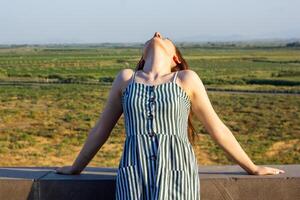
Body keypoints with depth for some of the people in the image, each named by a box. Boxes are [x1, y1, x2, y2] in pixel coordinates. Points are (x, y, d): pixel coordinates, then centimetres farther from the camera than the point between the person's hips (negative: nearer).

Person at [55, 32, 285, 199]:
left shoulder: (187, 79, 8)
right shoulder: (126, 78, 13)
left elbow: (217, 128, 16)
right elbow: (102, 128, 23)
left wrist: (252, 168, 23)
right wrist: (76, 168, 32)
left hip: (176, 174, -1)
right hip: (135, 176, 2)